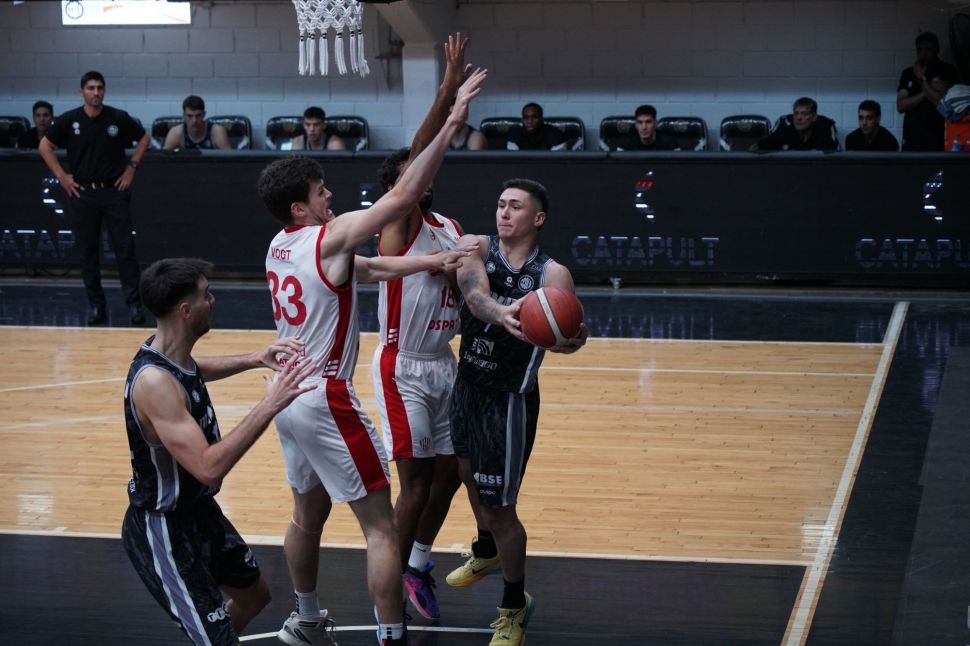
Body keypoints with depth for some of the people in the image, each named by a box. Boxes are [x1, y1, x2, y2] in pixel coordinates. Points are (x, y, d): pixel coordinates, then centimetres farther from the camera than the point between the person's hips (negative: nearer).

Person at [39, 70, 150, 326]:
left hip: (114, 190, -1)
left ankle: (133, 304, 2)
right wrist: (61, 176, 2)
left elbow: (143, 138, 11)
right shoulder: (69, 120, -3)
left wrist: (131, 167, 4)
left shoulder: (119, 118, -3)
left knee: (125, 249, -3)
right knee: (88, 251, 6)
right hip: (83, 192, 1)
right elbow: (45, 145, 8)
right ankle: (96, 304, 15)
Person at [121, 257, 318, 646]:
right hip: (164, 528, -10)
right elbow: (209, 468, -38)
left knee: (254, 595, 26)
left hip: (199, 509, 10)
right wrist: (269, 406, -36)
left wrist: (255, 360, 10)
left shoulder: (171, 350, -4)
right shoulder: (154, 381, -33)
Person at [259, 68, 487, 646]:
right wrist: (452, 124, -19)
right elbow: (404, 196, -20)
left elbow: (363, 270, 15)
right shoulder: (329, 237, -15)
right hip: (326, 402, -9)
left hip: (289, 396, 9)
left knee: (308, 513, 23)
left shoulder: (281, 246, 9)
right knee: (381, 526, -3)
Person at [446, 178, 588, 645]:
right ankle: (486, 552, 58)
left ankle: (515, 606, 21)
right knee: (470, 475, 27)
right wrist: (501, 314, -51)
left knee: (498, 509, -2)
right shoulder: (477, 249, -9)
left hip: (510, 399, -5)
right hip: (467, 384, 5)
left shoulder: (551, 274, -15)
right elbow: (475, 294, -29)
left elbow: (566, 332, -28)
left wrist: (571, 338, -53)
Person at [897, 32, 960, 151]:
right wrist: (926, 92, -8)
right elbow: (900, 106, 3)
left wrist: (922, 79, -6)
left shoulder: (948, 71, 1)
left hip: (938, 140, -4)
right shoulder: (908, 73, 12)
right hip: (911, 140, 4)